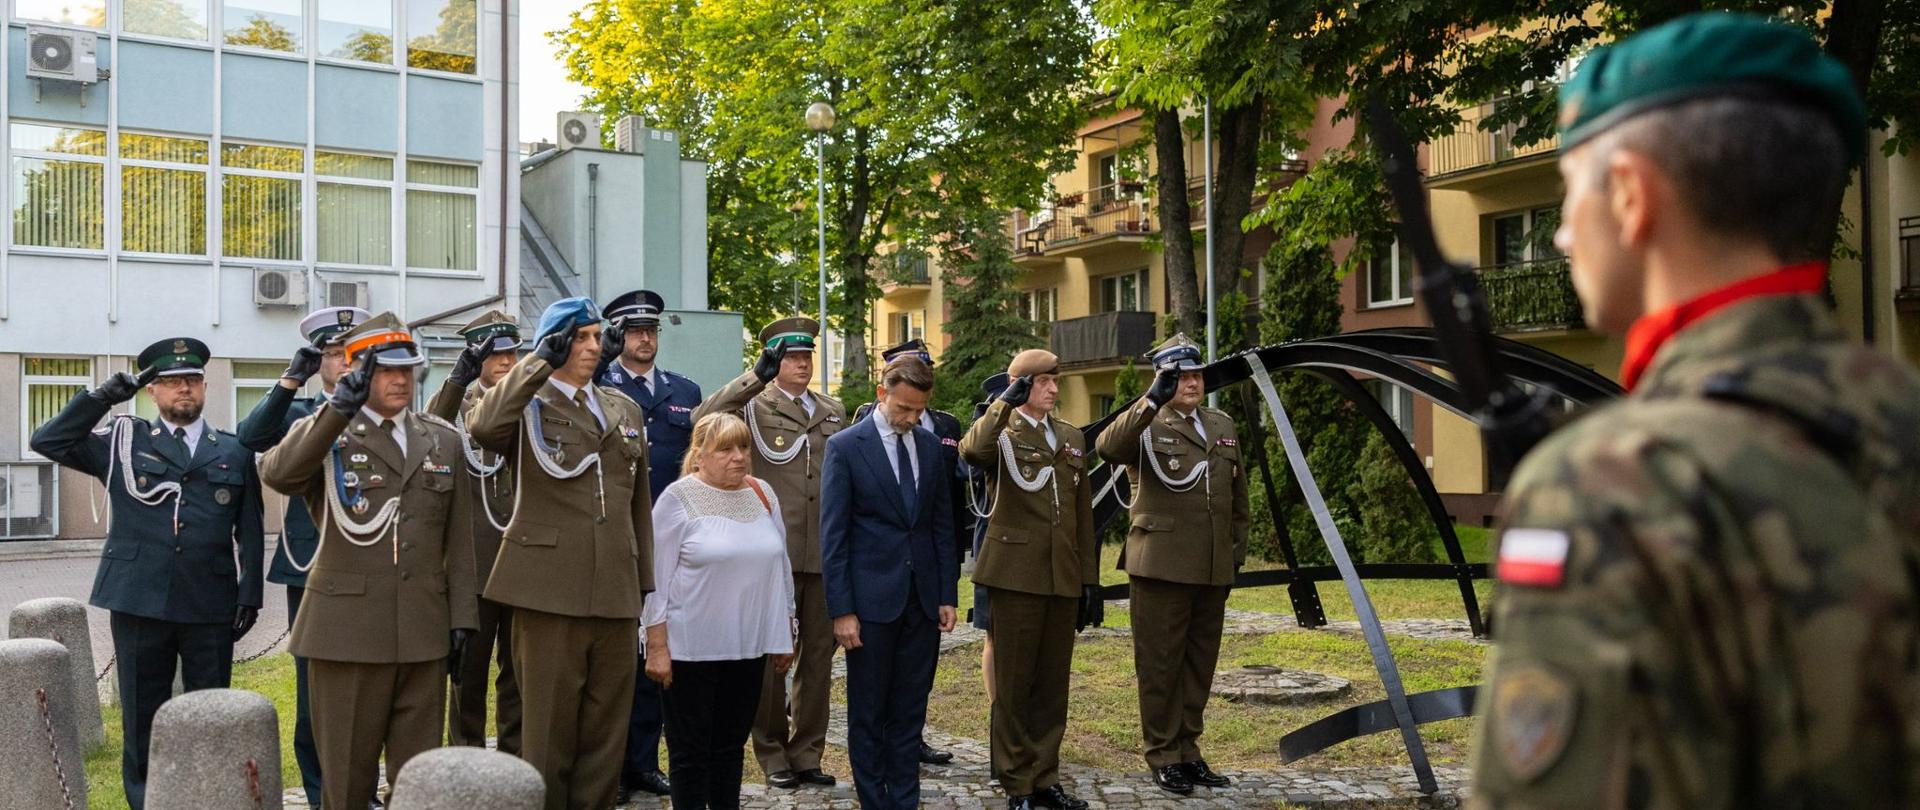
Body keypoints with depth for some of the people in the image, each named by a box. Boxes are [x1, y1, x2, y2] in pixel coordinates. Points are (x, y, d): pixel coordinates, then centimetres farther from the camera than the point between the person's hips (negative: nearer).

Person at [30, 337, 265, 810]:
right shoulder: (123, 441, 10)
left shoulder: (235, 452, 9)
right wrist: (103, 397, -1)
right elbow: (48, 442, 2)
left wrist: (250, 597, 0)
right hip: (138, 602, 0)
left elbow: (250, 533, 7)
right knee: (142, 716, 7)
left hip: (211, 607, 0)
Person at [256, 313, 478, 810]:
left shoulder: (444, 441, 13)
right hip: (347, 630, -3)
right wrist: (339, 407, -29)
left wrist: (460, 619, 7)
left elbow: (457, 540, 13)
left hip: (423, 633, 3)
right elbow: (276, 474, -21)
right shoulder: (323, 435, 2)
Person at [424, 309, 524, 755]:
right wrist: (457, 380, -31)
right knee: (469, 670, 6)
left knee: (519, 668, 10)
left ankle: (515, 759, 20)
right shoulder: (456, 404, 3)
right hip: (475, 562, -2)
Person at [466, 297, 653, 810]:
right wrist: (539, 361, -17)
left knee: (606, 729, 9)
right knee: (548, 726, 2)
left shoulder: (625, 410, 17)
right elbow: (481, 427, -23)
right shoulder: (526, 406, 2)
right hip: (549, 589, -4)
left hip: (616, 592, 5)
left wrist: (644, 583, 14)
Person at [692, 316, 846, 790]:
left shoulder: (834, 412, 14)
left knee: (819, 653, 9)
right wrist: (756, 376, -27)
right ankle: (773, 755, 16)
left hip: (824, 551, 5)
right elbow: (704, 420, -22)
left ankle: (807, 752, 20)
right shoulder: (754, 407, -1)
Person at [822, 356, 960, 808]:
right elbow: (833, 535, -7)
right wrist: (841, 610, -11)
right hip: (872, 598, -4)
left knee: (910, 711, 10)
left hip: (923, 600, 4)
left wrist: (948, 595, 6)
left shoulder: (930, 446, 8)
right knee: (868, 713, 6)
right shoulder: (845, 447, -6)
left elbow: (942, 524, 12)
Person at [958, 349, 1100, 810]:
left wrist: (1090, 579, 12)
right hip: (1017, 574, -5)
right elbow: (971, 451, -28)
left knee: (1053, 684, 10)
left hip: (1064, 578, 5)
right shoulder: (1001, 434, -1)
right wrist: (1005, 403, -27)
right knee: (1014, 684, 2)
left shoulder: (1072, 438, 16)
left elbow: (1084, 515, 16)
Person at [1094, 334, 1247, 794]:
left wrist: (1238, 547, 16)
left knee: (1200, 663, 12)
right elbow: (1108, 448, -27)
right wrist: (1153, 401, -33)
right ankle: (1163, 758, 13)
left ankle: (1188, 752, 23)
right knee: (1160, 664, 2)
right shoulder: (1147, 427, -4)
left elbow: (1238, 494, 21)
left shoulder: (1223, 426, 15)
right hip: (1162, 564, -6)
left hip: (1214, 568, 6)